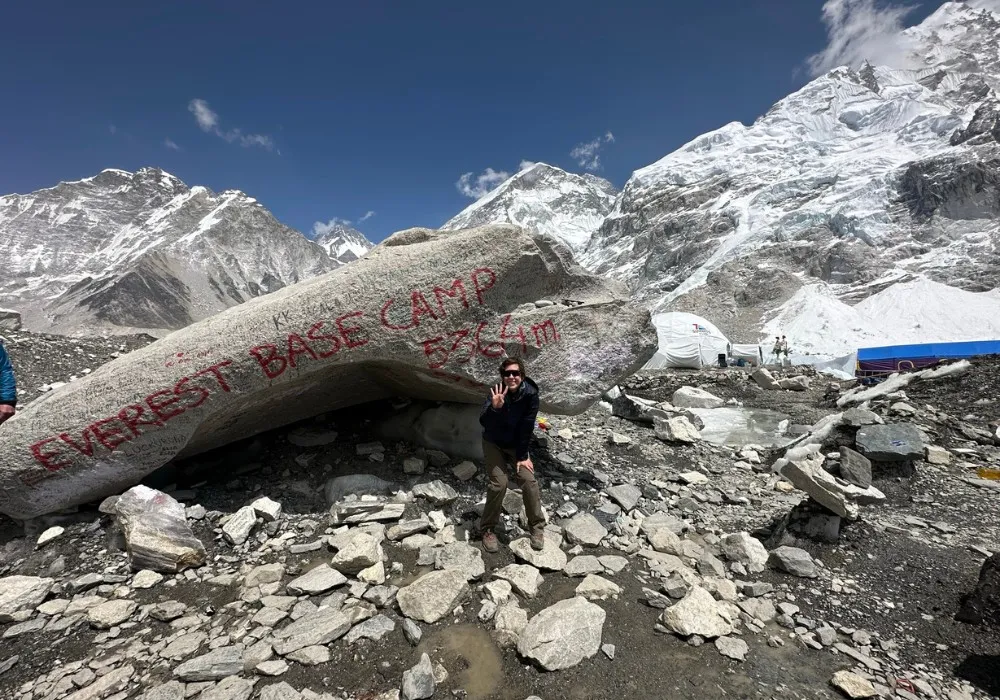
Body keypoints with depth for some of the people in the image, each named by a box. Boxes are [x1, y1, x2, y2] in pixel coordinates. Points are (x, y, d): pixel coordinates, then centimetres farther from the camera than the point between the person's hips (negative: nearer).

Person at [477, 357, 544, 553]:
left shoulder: (530, 394, -22)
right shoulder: (497, 392, -25)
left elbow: (527, 427, -17)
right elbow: (484, 422, -36)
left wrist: (522, 456, -14)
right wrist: (495, 407, -55)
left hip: (517, 444, 2)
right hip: (494, 443, -1)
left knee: (529, 480, -9)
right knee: (499, 484, -13)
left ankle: (537, 526, 11)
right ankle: (488, 529, 7)